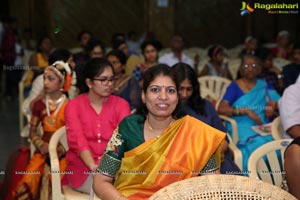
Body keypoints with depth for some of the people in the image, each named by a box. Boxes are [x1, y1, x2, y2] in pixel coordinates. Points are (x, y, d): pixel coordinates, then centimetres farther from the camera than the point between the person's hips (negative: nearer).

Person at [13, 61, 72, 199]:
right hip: (43, 149, 3)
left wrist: (58, 149, -15)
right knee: (28, 180, -20)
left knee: (50, 177, -27)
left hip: (63, 151, -3)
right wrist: (41, 145, -5)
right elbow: (32, 132, 13)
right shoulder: (40, 105, 10)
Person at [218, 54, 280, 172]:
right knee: (258, 145, -35)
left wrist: (273, 109, -5)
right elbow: (221, 109, -5)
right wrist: (246, 111, -16)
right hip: (242, 127, -3)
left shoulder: (265, 86, 20)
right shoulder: (235, 86, 9)